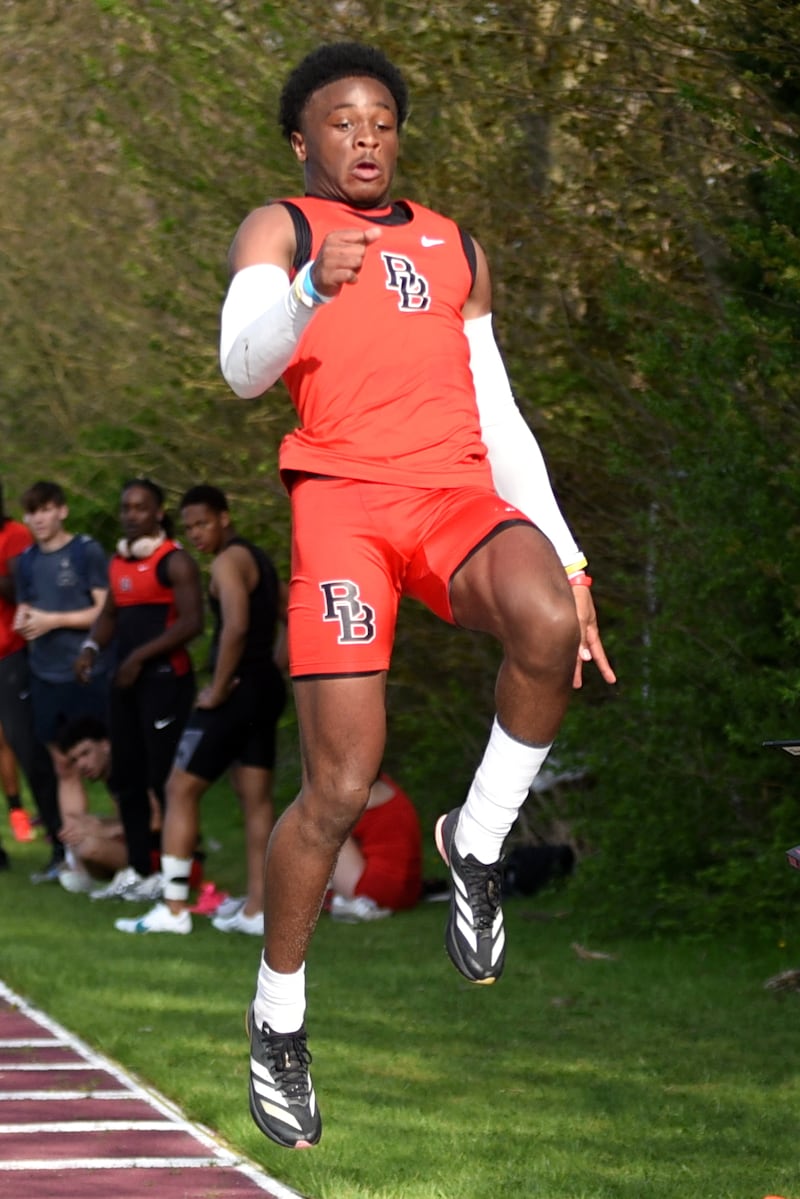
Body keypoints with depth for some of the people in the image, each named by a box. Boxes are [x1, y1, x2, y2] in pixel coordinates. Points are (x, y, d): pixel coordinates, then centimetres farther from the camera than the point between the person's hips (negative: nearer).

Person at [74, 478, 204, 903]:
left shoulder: (174, 561, -10)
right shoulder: (118, 561, 15)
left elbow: (191, 622, -18)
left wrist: (141, 656, -20)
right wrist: (92, 647, 4)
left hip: (164, 679, -9)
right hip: (125, 680, 9)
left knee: (163, 777, -8)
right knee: (128, 777, 11)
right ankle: (137, 870, 18)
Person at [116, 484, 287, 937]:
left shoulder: (229, 561, -13)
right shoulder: (259, 559, 17)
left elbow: (236, 627, -26)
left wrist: (218, 688, -18)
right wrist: (273, 665, 16)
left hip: (238, 690, -10)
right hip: (267, 687, 10)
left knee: (181, 789, -3)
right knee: (256, 799, 9)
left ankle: (174, 908, -4)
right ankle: (257, 909, 9)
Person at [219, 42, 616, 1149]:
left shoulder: (456, 249, 25)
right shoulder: (278, 229, 11)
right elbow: (241, 366, -7)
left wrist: (568, 561, 15)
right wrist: (313, 288, -28)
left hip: (459, 491, 3)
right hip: (341, 492, -3)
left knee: (547, 626, -33)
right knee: (339, 788, -10)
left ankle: (477, 846, -9)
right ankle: (278, 1020, 10)